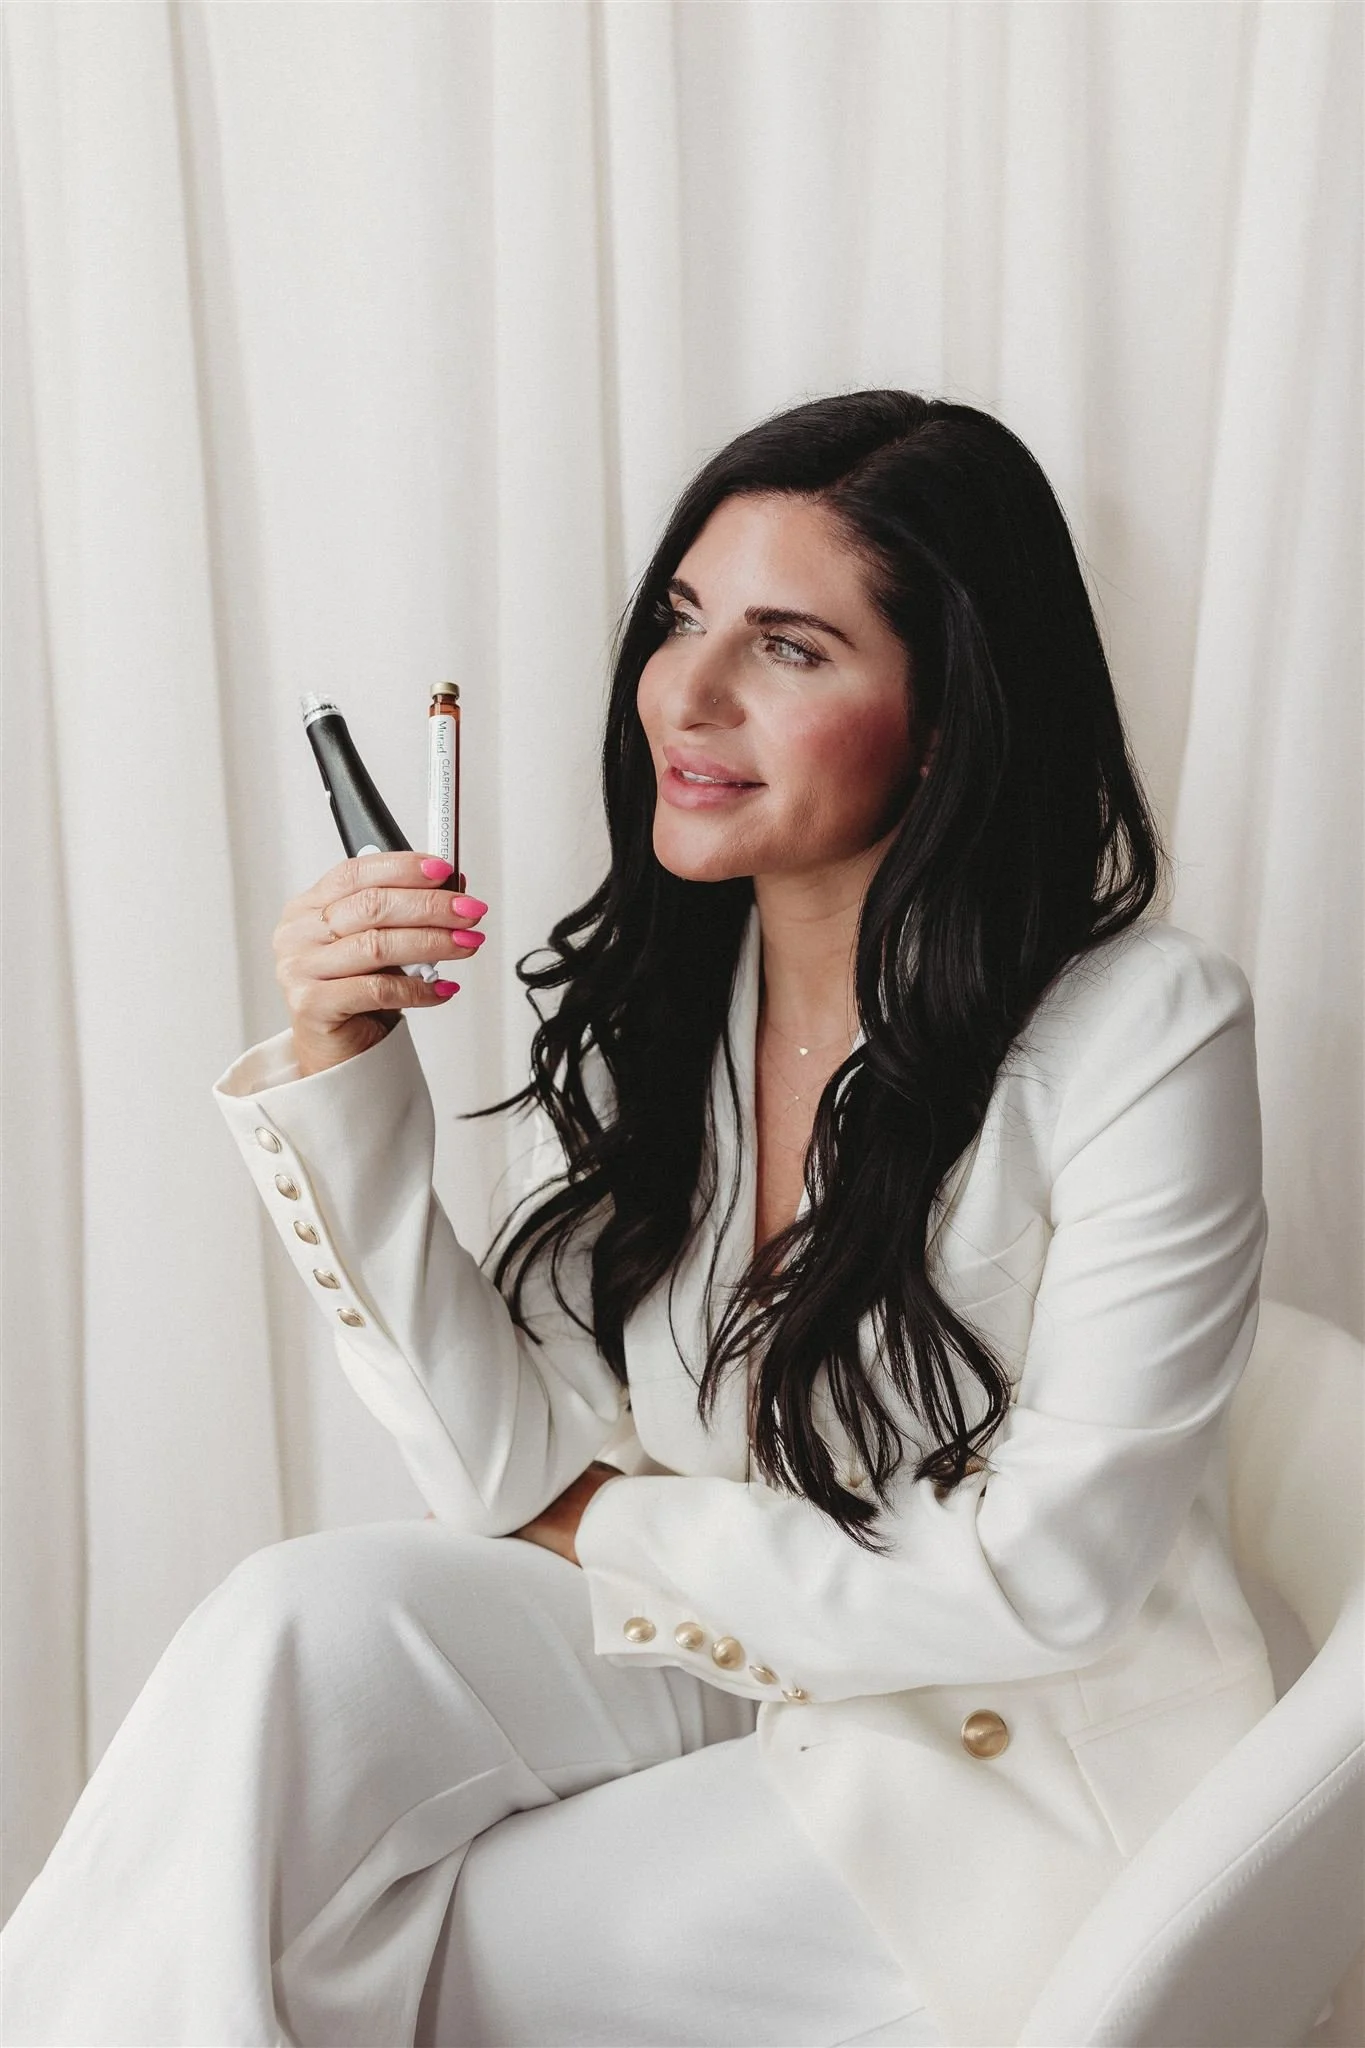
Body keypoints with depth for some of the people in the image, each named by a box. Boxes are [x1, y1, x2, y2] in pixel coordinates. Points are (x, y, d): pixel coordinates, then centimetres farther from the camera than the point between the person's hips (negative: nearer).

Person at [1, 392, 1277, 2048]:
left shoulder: (1145, 1029, -19)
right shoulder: (650, 987, -4)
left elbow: (1046, 1582, -18)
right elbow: (511, 1477, -9)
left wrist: (624, 1525, -9)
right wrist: (340, 1074, -17)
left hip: (1028, 1764, -4)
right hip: (706, 1663, 4)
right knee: (293, 1631, -22)